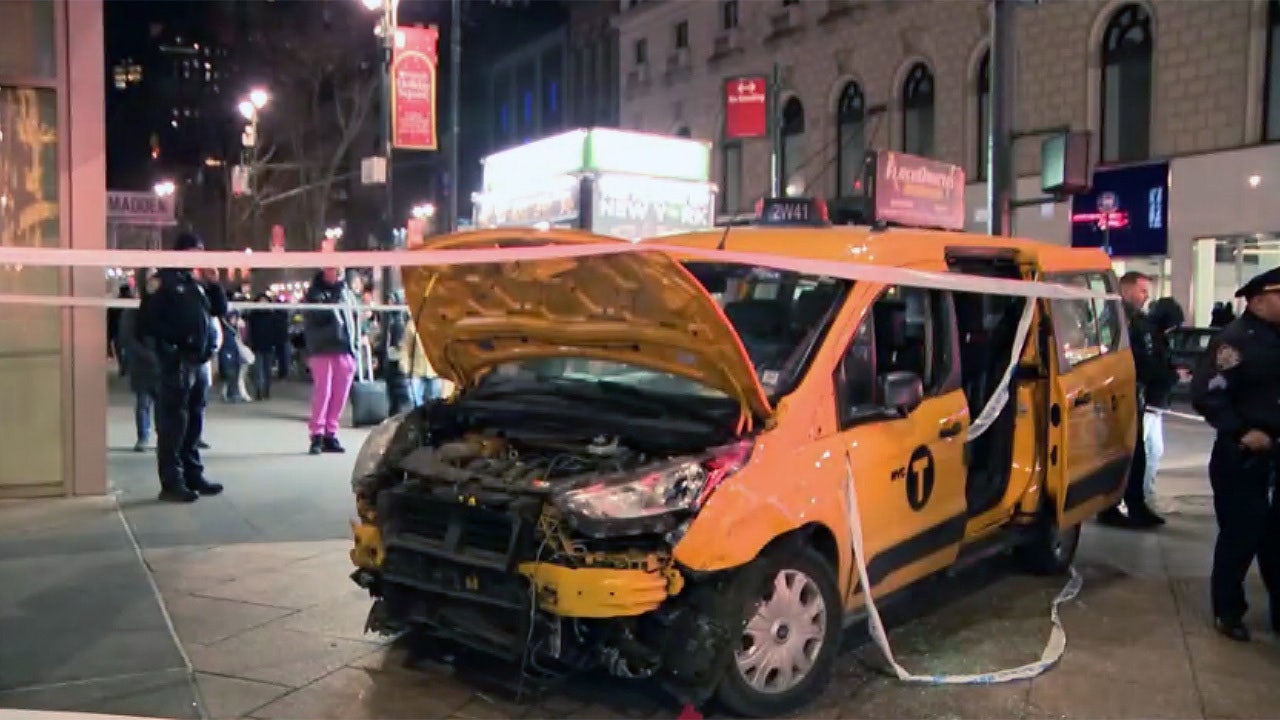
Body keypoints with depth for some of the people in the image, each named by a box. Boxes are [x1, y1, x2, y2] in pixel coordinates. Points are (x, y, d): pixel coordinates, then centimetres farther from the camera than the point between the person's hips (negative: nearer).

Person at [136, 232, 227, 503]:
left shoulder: (196, 282, 19)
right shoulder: (162, 280, -4)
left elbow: (220, 310, 18)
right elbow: (148, 321, -11)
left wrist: (214, 283, 7)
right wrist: (168, 347, -16)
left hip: (200, 361, 8)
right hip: (176, 362, -8)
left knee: (194, 422, 12)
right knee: (173, 423, -7)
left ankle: (193, 476, 20)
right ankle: (171, 483, -5)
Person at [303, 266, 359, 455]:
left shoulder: (347, 293, 15)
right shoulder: (315, 292, 4)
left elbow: (355, 319, 18)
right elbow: (313, 318, -10)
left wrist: (355, 346, 12)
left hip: (345, 351, 4)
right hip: (322, 350, -4)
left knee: (340, 395, 3)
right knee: (322, 392, -11)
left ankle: (330, 434, 12)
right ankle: (317, 435, -5)